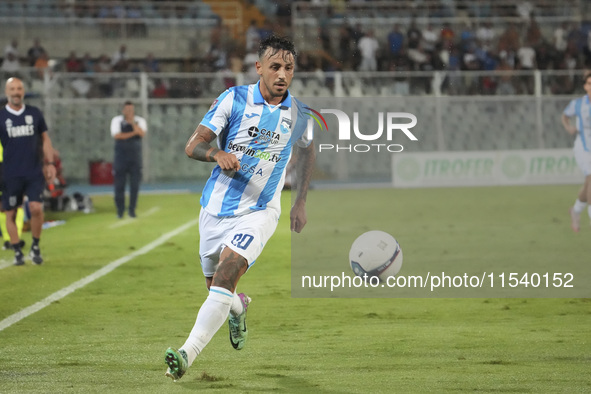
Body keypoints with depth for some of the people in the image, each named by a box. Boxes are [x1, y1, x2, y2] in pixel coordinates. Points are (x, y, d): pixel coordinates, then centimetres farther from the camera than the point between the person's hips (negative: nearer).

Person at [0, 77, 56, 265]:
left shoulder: (35, 113, 6)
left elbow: (45, 139, 13)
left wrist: (50, 163, 5)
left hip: (34, 172, 0)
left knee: (36, 208, -15)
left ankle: (36, 247, 4)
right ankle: (17, 252, 15)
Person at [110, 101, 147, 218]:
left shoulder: (140, 121, 5)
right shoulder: (117, 120, 2)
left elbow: (142, 133, -13)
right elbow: (117, 135, -13)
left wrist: (132, 122, -19)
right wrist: (133, 133, -12)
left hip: (135, 156, 1)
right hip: (121, 156, -1)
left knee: (135, 185, 0)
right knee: (119, 184, -1)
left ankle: (132, 209, 10)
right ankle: (120, 210, 8)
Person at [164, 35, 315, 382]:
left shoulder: (299, 114, 1)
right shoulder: (235, 99, -5)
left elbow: (308, 151, 22)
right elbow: (193, 145, -7)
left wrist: (301, 203, 19)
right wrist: (217, 153, -30)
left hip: (258, 212, -2)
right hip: (216, 207, 2)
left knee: (226, 272, -25)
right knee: (215, 287, 12)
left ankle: (188, 354, -31)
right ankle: (239, 307, 50)